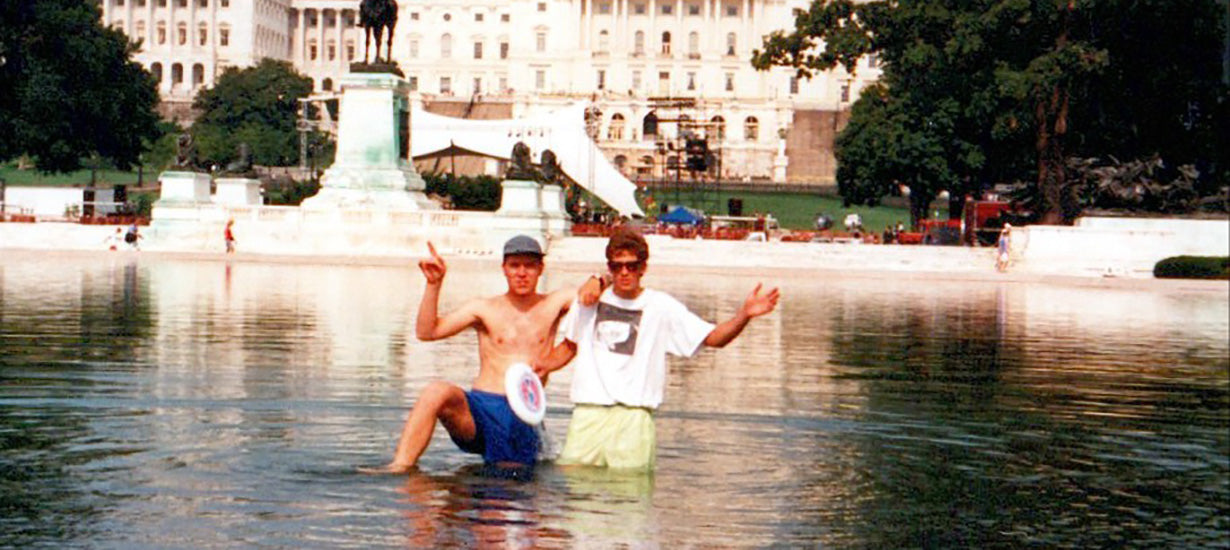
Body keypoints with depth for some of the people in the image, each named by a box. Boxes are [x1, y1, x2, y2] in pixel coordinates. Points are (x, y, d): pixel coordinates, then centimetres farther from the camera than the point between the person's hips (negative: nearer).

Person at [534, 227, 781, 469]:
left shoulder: (661, 306, 4)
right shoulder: (590, 300, 11)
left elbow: (712, 338, 0)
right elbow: (569, 345, 25)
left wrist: (744, 315, -17)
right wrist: (545, 365, 6)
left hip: (634, 416, -2)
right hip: (587, 413, 2)